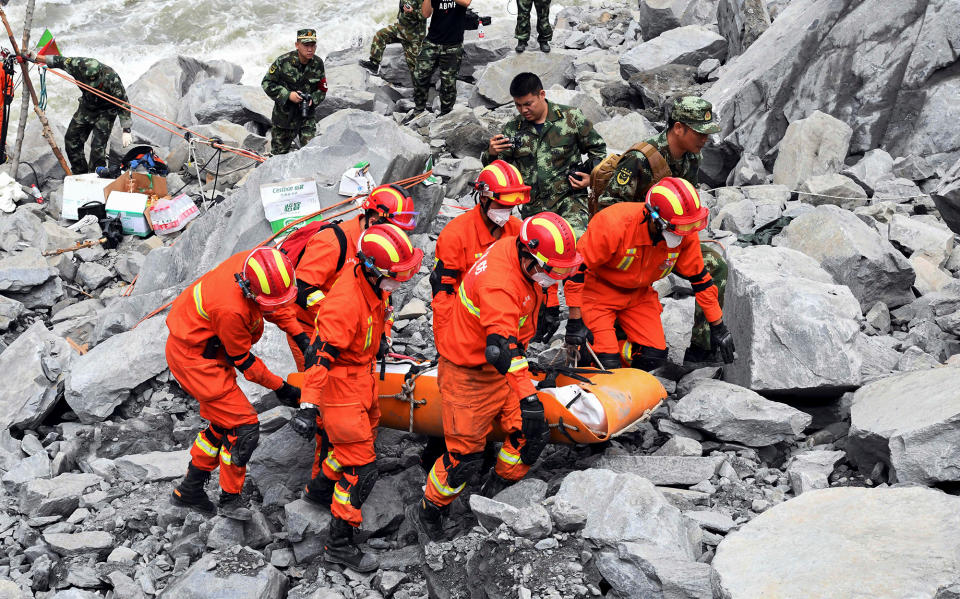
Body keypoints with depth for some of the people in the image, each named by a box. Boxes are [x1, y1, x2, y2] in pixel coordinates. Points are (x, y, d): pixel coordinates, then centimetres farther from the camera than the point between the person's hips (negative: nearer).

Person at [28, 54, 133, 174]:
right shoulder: (78, 65, -27)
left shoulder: (112, 79, -35)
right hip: (87, 106, 5)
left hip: (105, 111, -5)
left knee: (98, 146, -17)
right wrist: (35, 58, -3)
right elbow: (59, 61, -8)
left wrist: (126, 130, -29)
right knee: (71, 140, 6)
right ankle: (80, 174, 21)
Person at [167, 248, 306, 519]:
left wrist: (302, 337, -4)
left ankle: (189, 490, 32)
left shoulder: (252, 262, -17)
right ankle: (230, 500, 9)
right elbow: (243, 361, -20)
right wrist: (280, 387, -10)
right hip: (194, 359, -9)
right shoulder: (231, 310, -37)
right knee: (244, 426, -8)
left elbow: (276, 304, 5)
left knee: (225, 422, 18)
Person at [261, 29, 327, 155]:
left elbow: (322, 89, 6)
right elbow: (267, 83, -11)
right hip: (284, 114, -1)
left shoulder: (318, 64, -6)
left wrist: (312, 100, -15)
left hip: (307, 115, 1)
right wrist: (288, 95, -22)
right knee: (280, 152, 13)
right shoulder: (283, 62, -16)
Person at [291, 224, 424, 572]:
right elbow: (319, 355, -34)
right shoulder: (346, 302, -33)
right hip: (342, 386, -9)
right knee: (361, 467, -5)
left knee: (365, 436, 28)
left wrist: (375, 354, 32)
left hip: (363, 375, 9)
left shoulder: (373, 284, -6)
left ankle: (322, 485, 51)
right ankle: (339, 543, 7)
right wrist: (308, 406, -38)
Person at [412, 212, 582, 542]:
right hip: (468, 375, -9)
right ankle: (427, 512, 22)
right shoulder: (499, 285, -36)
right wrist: (528, 397, -54)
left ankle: (492, 495, 25)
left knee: (532, 434, 6)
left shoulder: (516, 247, -8)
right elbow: (502, 348, -46)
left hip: (499, 366, 9)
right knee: (465, 456, -2)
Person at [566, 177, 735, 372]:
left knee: (654, 355, -10)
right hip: (599, 289, -5)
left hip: (639, 294, 5)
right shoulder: (613, 224, -35)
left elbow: (698, 277, -4)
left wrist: (718, 327, 1)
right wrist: (575, 321, -29)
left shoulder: (686, 233, -18)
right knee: (606, 361, -17)